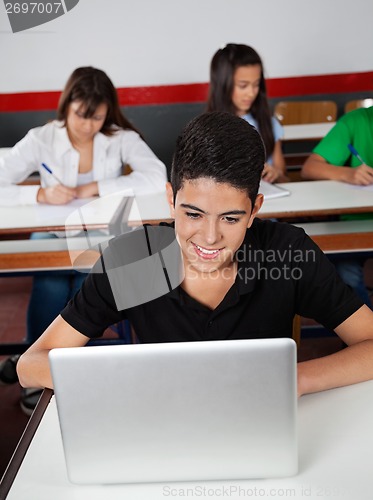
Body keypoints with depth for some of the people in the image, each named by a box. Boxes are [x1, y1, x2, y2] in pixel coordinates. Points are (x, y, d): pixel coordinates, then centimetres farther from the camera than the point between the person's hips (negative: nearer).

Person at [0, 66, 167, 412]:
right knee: (51, 283, -30)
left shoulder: (121, 138, -5)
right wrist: (41, 195, -30)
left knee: (88, 279, -29)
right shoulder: (41, 140, -6)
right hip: (53, 235, 0)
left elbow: (156, 178, -21)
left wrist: (95, 188, -24)